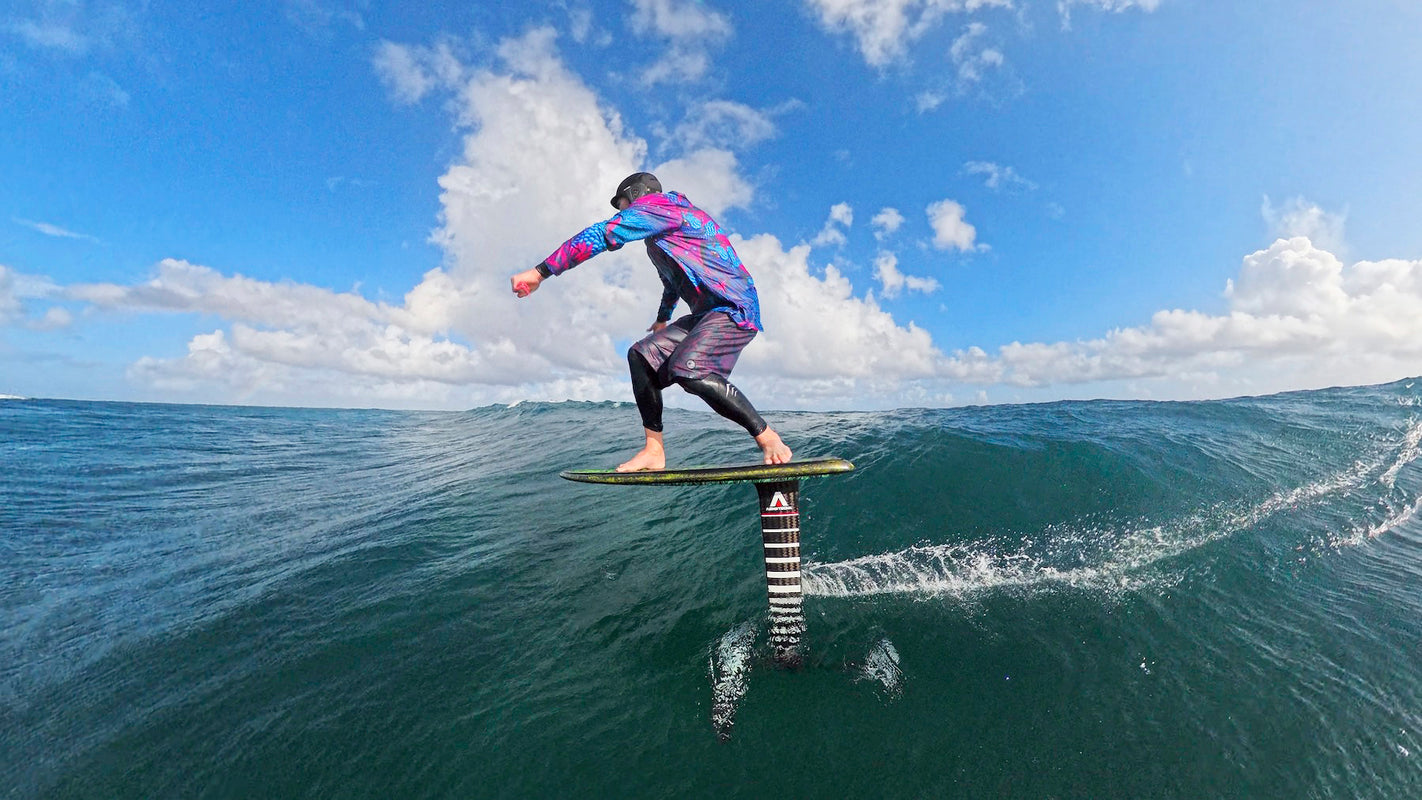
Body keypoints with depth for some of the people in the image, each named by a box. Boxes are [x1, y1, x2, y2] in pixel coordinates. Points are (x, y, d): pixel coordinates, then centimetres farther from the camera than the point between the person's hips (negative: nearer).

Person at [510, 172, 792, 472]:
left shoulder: (656, 204, -5)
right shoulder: (663, 229, 26)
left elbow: (600, 235, -15)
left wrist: (540, 272, -13)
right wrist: (663, 318, 56)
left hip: (734, 309, -10)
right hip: (706, 313, 10)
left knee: (688, 370, -31)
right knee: (642, 355, 3)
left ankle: (767, 437, -16)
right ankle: (654, 451, 3)